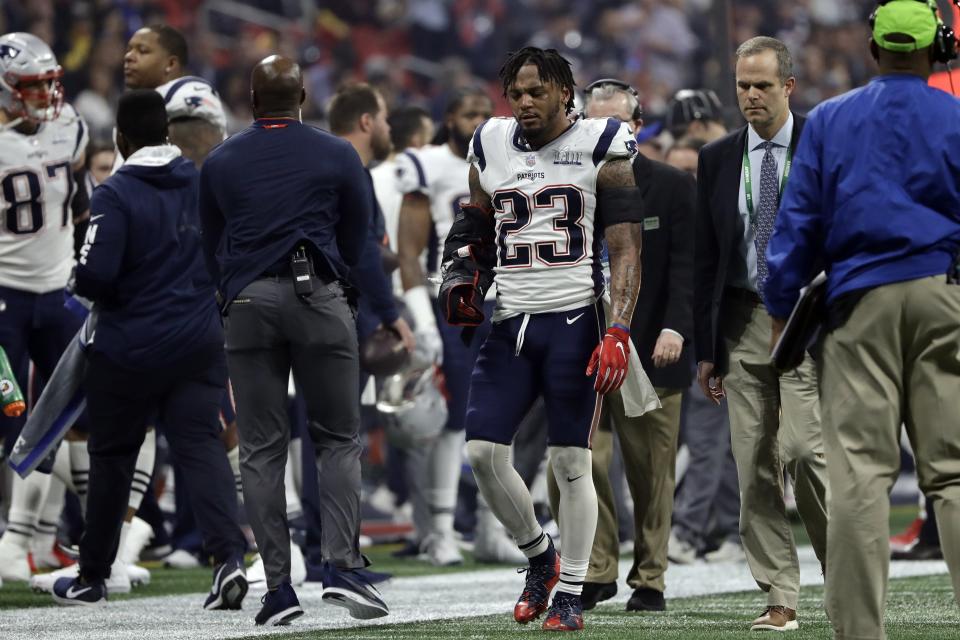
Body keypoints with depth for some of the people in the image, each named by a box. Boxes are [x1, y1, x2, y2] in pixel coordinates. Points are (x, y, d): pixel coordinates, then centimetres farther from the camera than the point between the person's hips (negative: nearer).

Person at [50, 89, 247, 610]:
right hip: (200, 345, 4)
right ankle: (229, 555, -21)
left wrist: (92, 288, 2)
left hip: (130, 349, -3)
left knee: (111, 455, 10)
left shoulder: (115, 195, -15)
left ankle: (92, 577, 21)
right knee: (200, 444, 1)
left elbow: (93, 277, -20)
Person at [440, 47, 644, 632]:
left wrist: (617, 332, -15)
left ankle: (571, 593, 7)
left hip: (574, 321, -5)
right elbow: (475, 227, 26)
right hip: (511, 322, 5)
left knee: (572, 461, -2)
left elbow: (626, 250, -6)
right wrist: (463, 275, 5)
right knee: (484, 452, -4)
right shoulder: (491, 149, 10)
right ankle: (540, 556, 18)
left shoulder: (601, 150, -3)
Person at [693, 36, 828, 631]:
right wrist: (705, 347, 7)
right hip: (742, 321, 4)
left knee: (805, 449, -15)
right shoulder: (718, 158, 10)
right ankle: (780, 598, 5)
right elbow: (706, 259, 11)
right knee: (754, 466, 1)